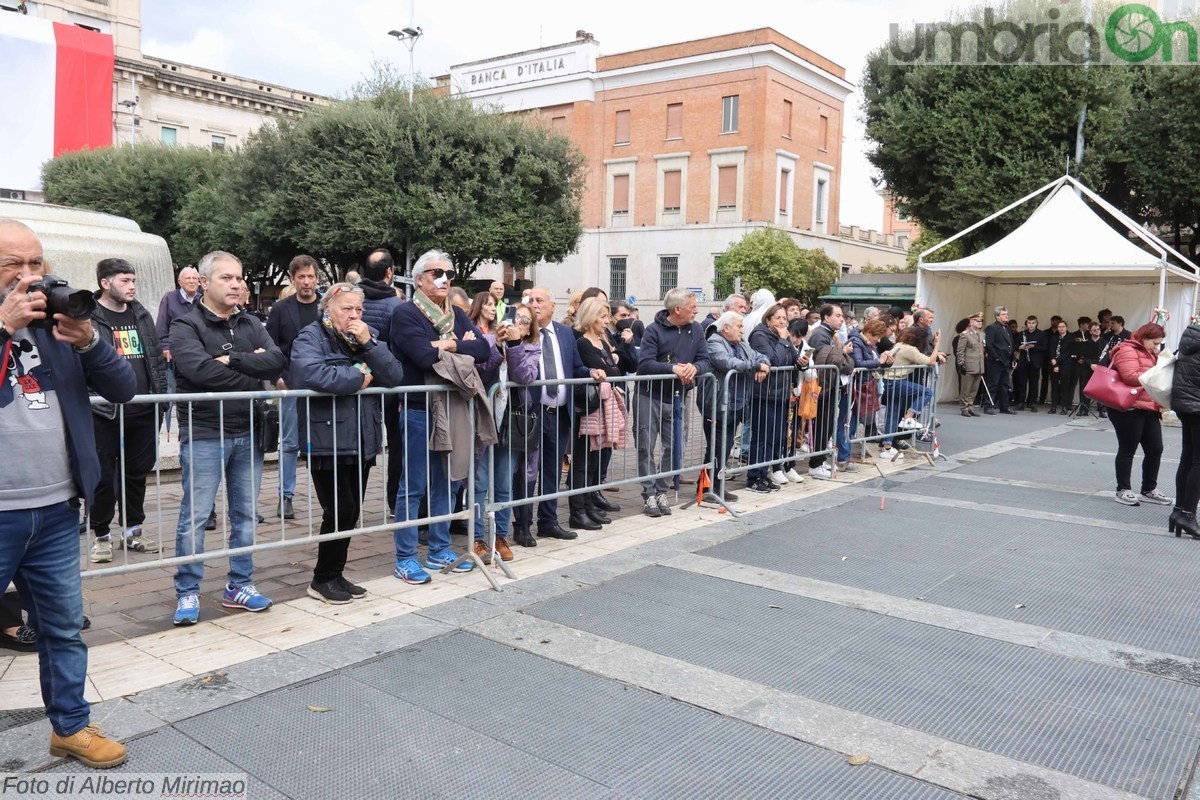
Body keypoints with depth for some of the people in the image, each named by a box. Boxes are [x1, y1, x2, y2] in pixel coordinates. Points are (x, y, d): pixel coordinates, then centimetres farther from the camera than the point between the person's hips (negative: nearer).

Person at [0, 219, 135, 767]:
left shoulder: (60, 321, 7)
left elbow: (124, 388, 0)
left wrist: (88, 340, -15)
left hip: (56, 508, 4)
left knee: (64, 628, 14)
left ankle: (70, 726, 29)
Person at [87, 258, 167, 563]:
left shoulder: (141, 315, 13)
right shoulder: (87, 316, -5)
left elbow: (156, 357, 17)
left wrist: (162, 395, 11)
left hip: (144, 412, 5)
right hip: (105, 413, -5)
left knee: (137, 474, 13)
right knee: (104, 477, 3)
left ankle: (132, 531, 26)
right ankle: (101, 536, 18)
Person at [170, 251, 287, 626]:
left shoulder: (251, 325, 11)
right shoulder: (187, 326, -5)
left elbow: (278, 362, -6)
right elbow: (201, 370, -23)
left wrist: (232, 360, -16)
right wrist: (254, 372, -12)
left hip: (247, 432, 5)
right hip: (204, 434, -5)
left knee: (245, 514, 11)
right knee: (195, 515, -1)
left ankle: (240, 586, 23)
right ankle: (187, 593, 12)